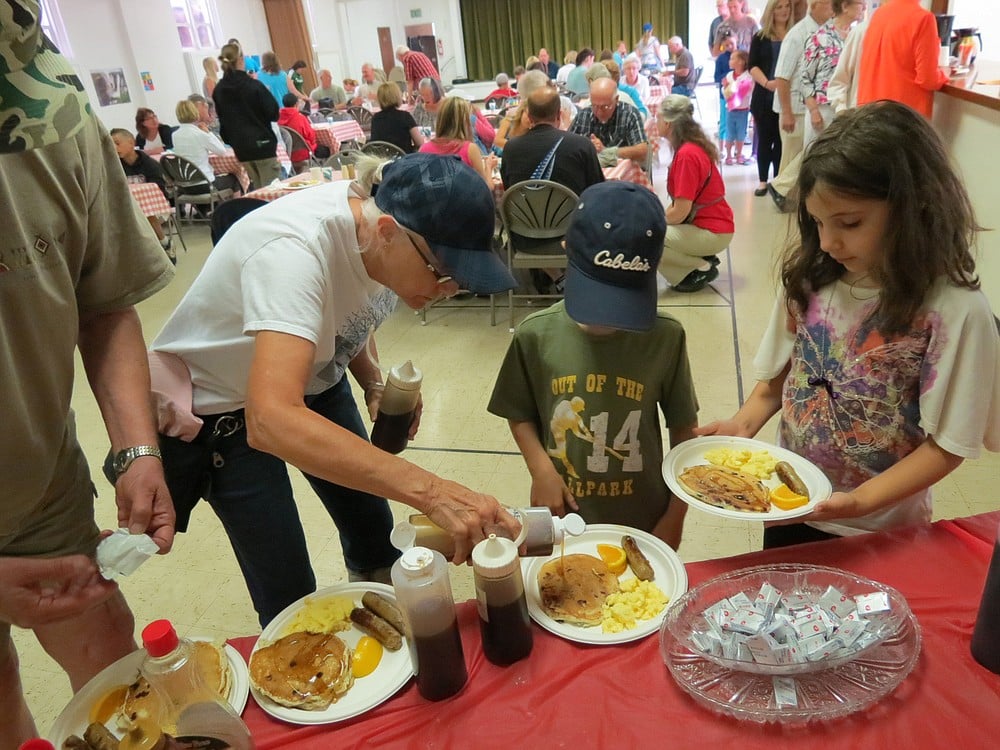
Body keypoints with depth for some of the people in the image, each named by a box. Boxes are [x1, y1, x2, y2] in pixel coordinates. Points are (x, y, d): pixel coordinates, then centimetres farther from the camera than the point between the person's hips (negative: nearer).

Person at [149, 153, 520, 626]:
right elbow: (270, 421, -51)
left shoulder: (395, 240, -17)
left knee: (374, 534, 13)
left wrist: (374, 381, -15)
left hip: (313, 374, 6)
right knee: (289, 594, -2)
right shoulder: (294, 250, -39)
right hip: (223, 404, -6)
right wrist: (430, 491, -57)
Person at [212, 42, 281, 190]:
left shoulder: (218, 91, 5)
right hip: (261, 143, -6)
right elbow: (274, 113, -8)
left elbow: (222, 119, 13)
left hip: (240, 147, 6)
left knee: (258, 188, 15)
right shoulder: (254, 86, -13)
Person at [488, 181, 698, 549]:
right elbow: (520, 415, 1)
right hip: (562, 518, 1)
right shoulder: (536, 335, -13)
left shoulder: (665, 338, -13)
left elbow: (683, 429, -2)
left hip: (643, 521, 0)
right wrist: (541, 468, -15)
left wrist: (675, 516, 1)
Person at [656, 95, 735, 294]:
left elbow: (680, 212, -23)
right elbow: (680, 202, 11)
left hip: (712, 232, -9)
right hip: (705, 222, 9)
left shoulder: (686, 155, -22)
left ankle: (701, 269, -4)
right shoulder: (691, 147, 8)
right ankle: (703, 259, 11)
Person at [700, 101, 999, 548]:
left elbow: (948, 445, -17)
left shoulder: (954, 310, -22)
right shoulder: (811, 275, -9)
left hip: (878, 530, -4)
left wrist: (860, 502, -27)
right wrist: (743, 424, -13)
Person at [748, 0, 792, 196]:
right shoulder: (760, 37, 7)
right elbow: (752, 66, 0)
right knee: (764, 138, 4)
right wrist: (766, 82, -17)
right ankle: (763, 181, 11)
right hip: (765, 97, 0)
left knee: (782, 139, 1)